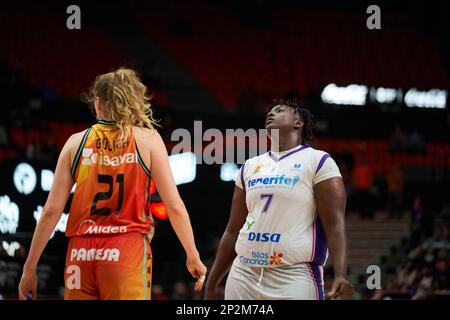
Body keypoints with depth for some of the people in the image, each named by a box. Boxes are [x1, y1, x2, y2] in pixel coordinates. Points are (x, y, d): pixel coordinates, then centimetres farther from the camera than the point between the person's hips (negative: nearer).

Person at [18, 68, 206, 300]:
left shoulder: (77, 142, 9)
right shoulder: (148, 140, 4)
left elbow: (51, 211, 5)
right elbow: (174, 206, 0)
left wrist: (29, 268, 10)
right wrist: (193, 257, 10)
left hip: (82, 254, 2)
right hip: (127, 252, -2)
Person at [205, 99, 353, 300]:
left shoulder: (318, 161, 0)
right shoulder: (250, 166, 17)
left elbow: (334, 226, -8)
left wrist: (340, 275, -22)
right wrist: (211, 284, 17)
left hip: (294, 277, -5)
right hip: (244, 276, 5)